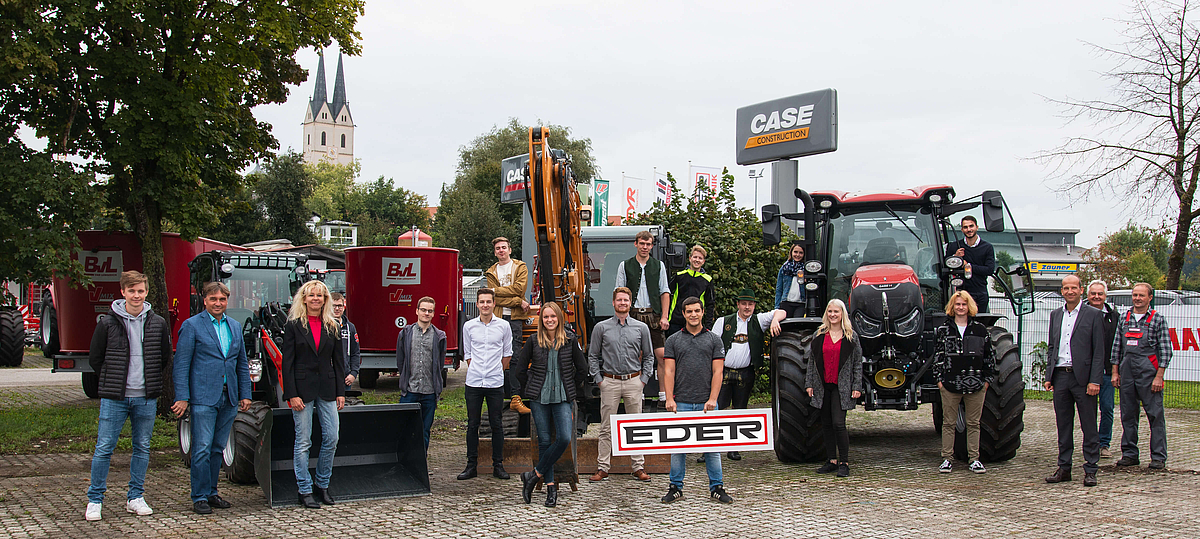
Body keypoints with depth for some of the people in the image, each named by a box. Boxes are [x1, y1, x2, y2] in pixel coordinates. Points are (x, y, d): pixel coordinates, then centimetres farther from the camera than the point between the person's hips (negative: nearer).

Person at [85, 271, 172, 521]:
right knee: (104, 448, -1)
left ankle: (135, 498, 19)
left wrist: (150, 381, 10)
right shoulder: (108, 323, -2)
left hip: (146, 397, 2)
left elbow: (165, 357, 15)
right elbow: (95, 358, 6)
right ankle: (95, 500, 9)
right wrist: (113, 380, 5)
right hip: (114, 397, -2)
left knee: (142, 448, 8)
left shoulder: (158, 324, 4)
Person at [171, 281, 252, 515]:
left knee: (218, 449, 11)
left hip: (229, 398, 5)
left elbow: (242, 364, 19)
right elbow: (181, 365, -5)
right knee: (202, 449, -6)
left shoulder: (235, 326, 14)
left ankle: (211, 493, 20)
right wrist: (182, 397, -12)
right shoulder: (192, 326, -2)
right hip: (203, 397, -5)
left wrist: (245, 395, 12)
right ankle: (200, 498, 1)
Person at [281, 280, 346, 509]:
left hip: (327, 389, 4)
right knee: (303, 441, 0)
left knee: (331, 438, 0)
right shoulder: (293, 326, 0)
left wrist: (341, 391, 5)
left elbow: (338, 361, 11)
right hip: (302, 388, -3)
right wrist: (291, 395, -11)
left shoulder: (332, 327, 10)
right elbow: (287, 363, -4)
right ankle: (305, 491, 7)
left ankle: (322, 485, 16)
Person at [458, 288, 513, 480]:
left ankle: (498, 465, 10)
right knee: (472, 425, 4)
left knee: (496, 425, 3)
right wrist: (476, 372, 10)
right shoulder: (469, 326, 5)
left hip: (495, 384, -1)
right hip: (473, 383, 1)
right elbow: (467, 354, 13)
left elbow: (507, 354, 11)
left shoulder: (503, 326, 2)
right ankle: (471, 465, 10)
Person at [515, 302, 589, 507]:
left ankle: (535, 475, 0)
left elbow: (582, 369, 10)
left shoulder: (570, 340, 1)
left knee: (564, 438, -15)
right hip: (539, 398, 0)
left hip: (562, 398, 0)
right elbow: (520, 369, 8)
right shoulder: (534, 341, 1)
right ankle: (550, 487, 9)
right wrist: (531, 391, 10)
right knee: (544, 441, 1)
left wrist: (571, 390, 11)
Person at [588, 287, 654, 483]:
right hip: (609, 382, -1)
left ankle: (638, 467, 9)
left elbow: (648, 356, 12)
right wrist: (598, 379, 1)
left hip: (633, 382, 1)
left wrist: (643, 379, 3)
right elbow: (593, 356, 9)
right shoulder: (602, 328, 5)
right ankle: (602, 468, 5)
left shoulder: (641, 328, 7)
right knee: (606, 427, 0)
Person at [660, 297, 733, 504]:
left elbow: (717, 372, 1)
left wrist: (712, 399, -10)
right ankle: (676, 487, 14)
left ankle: (717, 487, 12)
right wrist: (669, 399, -9)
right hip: (681, 403, 0)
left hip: (706, 403, 0)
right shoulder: (673, 341, 7)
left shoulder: (714, 340, 6)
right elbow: (669, 372, 1)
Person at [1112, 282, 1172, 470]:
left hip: (1148, 372, -4)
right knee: (1128, 415, 8)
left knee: (1155, 415, -2)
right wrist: (1115, 373, 8)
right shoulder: (1123, 319, 11)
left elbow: (1165, 350, -4)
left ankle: (1158, 456, 4)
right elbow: (1117, 347, 14)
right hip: (1126, 372, 4)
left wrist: (1159, 376, -10)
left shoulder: (1157, 319, -1)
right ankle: (1129, 454, 15)